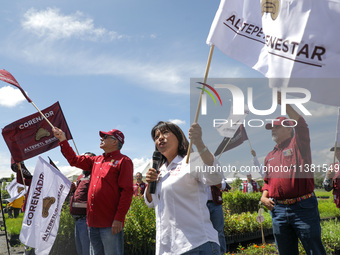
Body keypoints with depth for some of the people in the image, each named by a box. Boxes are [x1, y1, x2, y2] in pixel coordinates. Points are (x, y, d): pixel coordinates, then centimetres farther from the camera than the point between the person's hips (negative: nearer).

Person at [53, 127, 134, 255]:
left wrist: (119, 219, -18)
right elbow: (74, 160, 26)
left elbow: (127, 191, -12)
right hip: (93, 222, 7)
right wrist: (63, 140, 22)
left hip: (110, 224, -7)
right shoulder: (96, 160, 17)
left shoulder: (123, 161, -6)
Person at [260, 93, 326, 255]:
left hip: (303, 207, -6)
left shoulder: (298, 144, 2)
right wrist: (264, 197, 7)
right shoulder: (269, 156, 18)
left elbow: (300, 124, -18)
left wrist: (283, 103, -25)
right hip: (278, 210, 6)